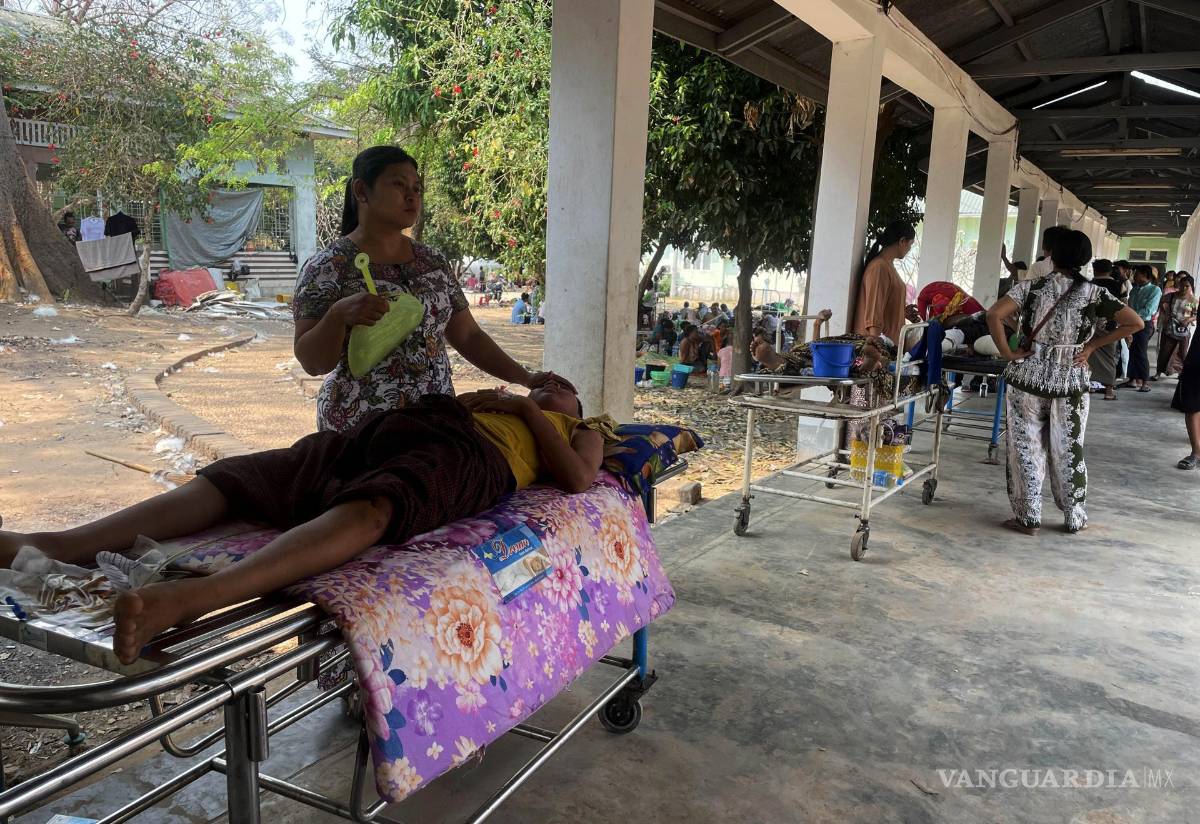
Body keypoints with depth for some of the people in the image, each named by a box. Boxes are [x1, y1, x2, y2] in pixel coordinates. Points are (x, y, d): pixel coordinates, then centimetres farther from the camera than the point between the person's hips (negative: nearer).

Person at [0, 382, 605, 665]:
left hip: (466, 456, -5)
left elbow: (576, 480, 9)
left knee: (366, 510, -39)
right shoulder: (486, 401, 46)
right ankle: (63, 545, -34)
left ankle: (190, 598, -62)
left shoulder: (581, 433, 34)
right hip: (388, 431, 5)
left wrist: (526, 409, 14)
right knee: (232, 477, -20)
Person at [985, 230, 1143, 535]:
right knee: (1069, 451, 13)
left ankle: (1028, 517, 13)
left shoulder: (1032, 287, -5)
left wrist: (1007, 353, -9)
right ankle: (1075, 518, 25)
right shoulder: (1094, 293, -3)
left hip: (1028, 377, -1)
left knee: (1026, 448, 8)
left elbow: (994, 315, -18)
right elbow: (1135, 323, -4)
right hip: (1071, 382, 1)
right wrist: (1092, 345, 2)